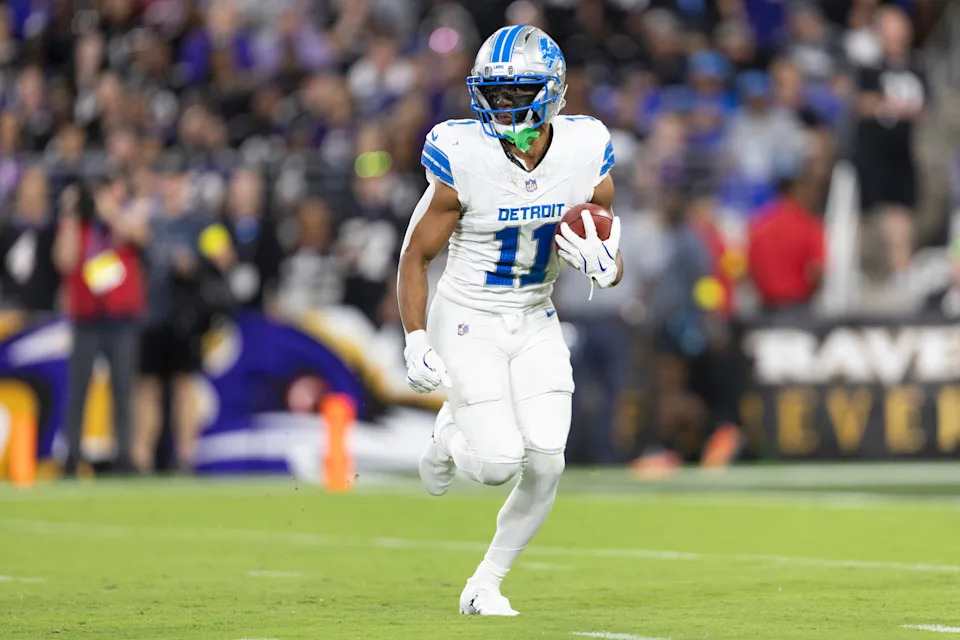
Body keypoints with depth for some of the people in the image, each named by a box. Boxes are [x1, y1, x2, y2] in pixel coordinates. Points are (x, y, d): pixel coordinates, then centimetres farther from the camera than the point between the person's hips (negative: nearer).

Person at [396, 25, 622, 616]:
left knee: (545, 464, -6)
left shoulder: (586, 154, -11)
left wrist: (605, 266, -23)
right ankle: (451, 436, 24)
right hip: (468, 322, -4)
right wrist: (416, 344, -18)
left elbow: (611, 263, 2)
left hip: (536, 323, 4)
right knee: (499, 464, -14)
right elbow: (416, 257, -9)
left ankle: (486, 584, 14)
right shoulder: (464, 160, -21)